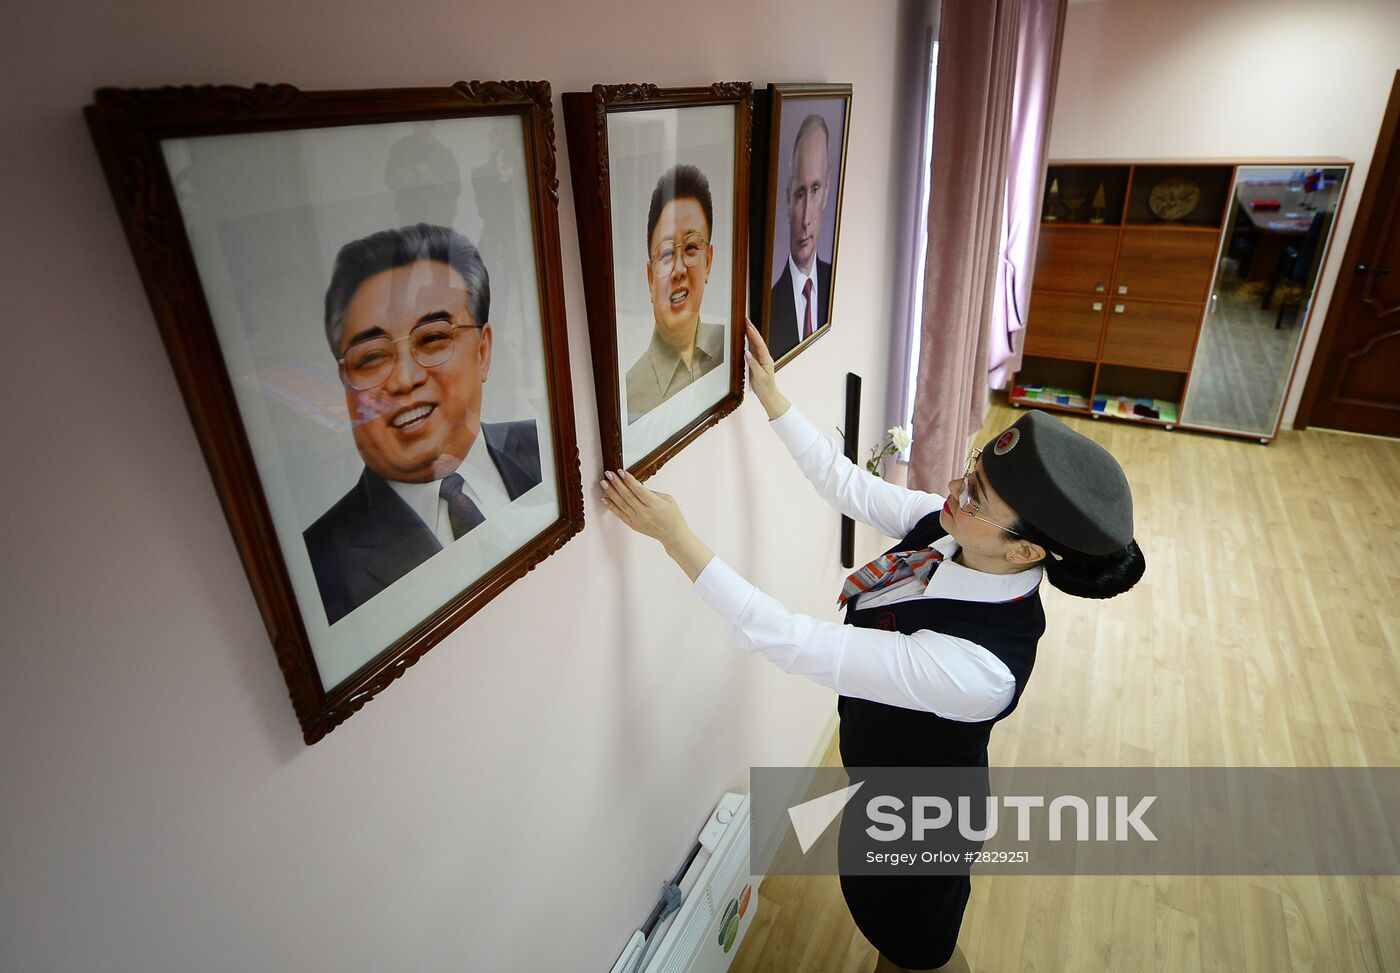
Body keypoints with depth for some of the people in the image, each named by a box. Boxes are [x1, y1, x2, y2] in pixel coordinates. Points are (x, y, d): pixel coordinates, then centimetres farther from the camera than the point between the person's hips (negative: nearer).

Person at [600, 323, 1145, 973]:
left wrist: (675, 536, -41)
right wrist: (771, 398, -13)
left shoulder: (975, 667, -44)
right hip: (890, 774, 7)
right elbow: (848, 486, -11)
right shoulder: (953, 528, -23)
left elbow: (796, 643, -42)